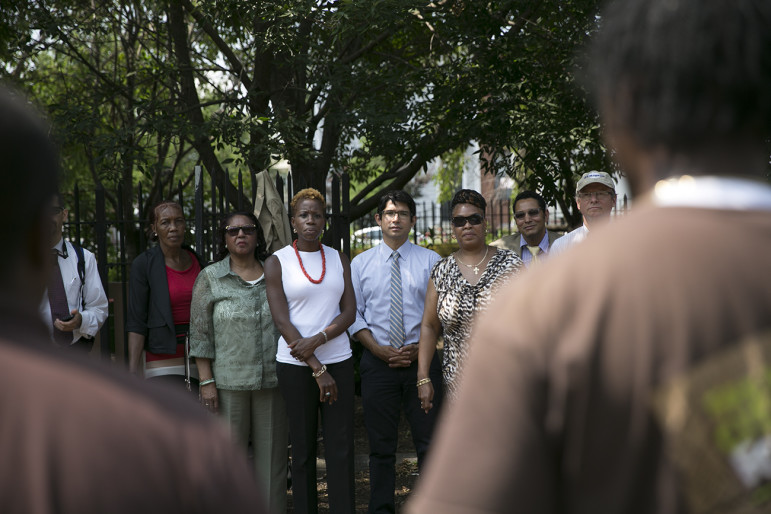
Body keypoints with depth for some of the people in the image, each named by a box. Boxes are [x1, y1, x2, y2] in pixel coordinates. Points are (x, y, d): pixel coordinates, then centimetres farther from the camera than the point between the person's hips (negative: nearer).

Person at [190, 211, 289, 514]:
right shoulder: (210, 278, 2)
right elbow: (200, 334, -1)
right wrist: (206, 382, -7)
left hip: (272, 381, 2)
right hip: (228, 382, -2)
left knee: (272, 453, 6)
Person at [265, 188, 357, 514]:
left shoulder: (339, 260, 10)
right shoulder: (277, 263, 0)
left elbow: (349, 312, 3)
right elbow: (282, 322, -6)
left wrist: (317, 339, -15)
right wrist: (317, 369, -11)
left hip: (339, 361, 2)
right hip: (295, 365, -2)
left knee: (341, 448, -1)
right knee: (303, 449, 2)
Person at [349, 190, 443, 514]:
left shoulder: (430, 261, 4)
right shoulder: (361, 264, 7)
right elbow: (354, 315, 5)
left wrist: (420, 348, -11)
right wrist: (379, 350, -8)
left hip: (422, 359, -1)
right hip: (378, 362, 1)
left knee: (430, 442, 0)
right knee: (381, 445, 8)